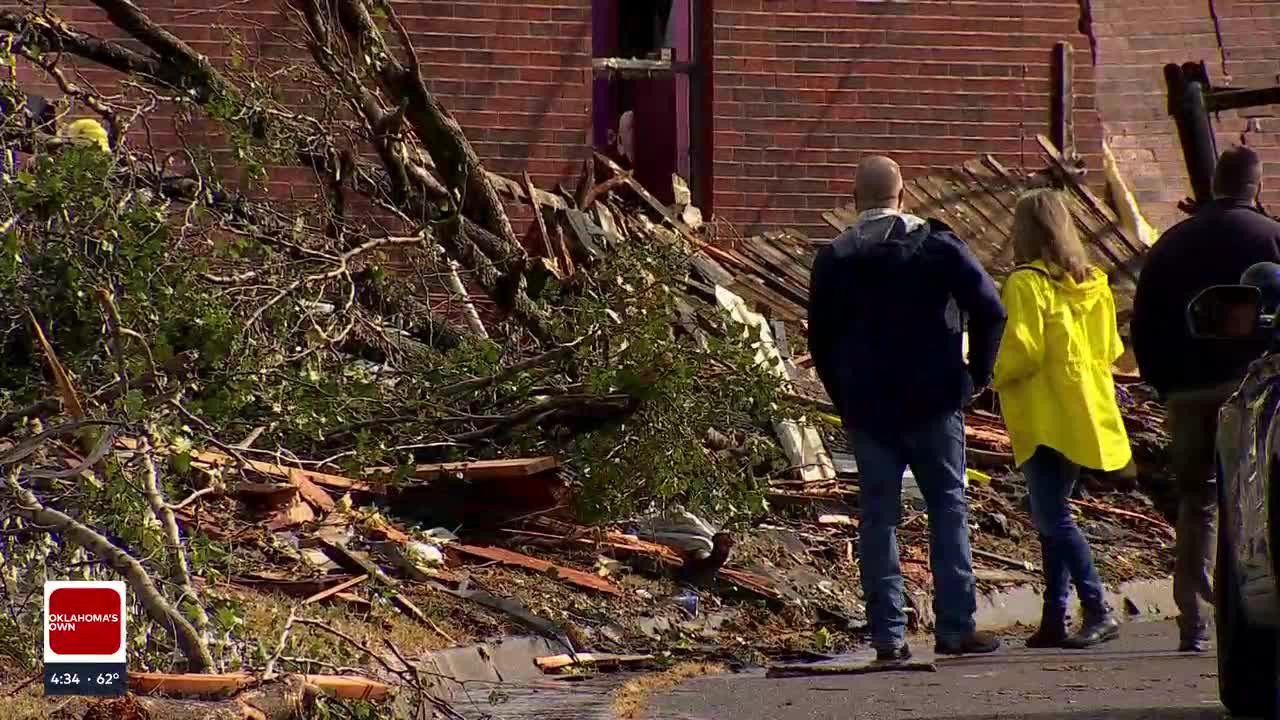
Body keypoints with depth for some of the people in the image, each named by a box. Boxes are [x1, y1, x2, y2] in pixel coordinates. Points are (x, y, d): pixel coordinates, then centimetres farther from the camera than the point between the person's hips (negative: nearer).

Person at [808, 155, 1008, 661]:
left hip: (866, 409, 2)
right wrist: (977, 373, 2)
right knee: (948, 510, 4)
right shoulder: (937, 246, -2)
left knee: (878, 518, 4)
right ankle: (955, 628, 0)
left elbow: (820, 340, 7)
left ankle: (888, 633, 1)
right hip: (934, 404, -2)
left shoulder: (834, 259, 3)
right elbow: (989, 309, -9)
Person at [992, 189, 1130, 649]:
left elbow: (1021, 351, -18)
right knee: (1053, 516, 14)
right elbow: (1111, 351, 16)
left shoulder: (1026, 284, -11)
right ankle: (1055, 618, 12)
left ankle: (1098, 611, -16)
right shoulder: (1092, 284, 12)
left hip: (1045, 419, -8)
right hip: (1086, 418, 8)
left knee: (1052, 518, -8)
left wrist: (991, 376, -2)